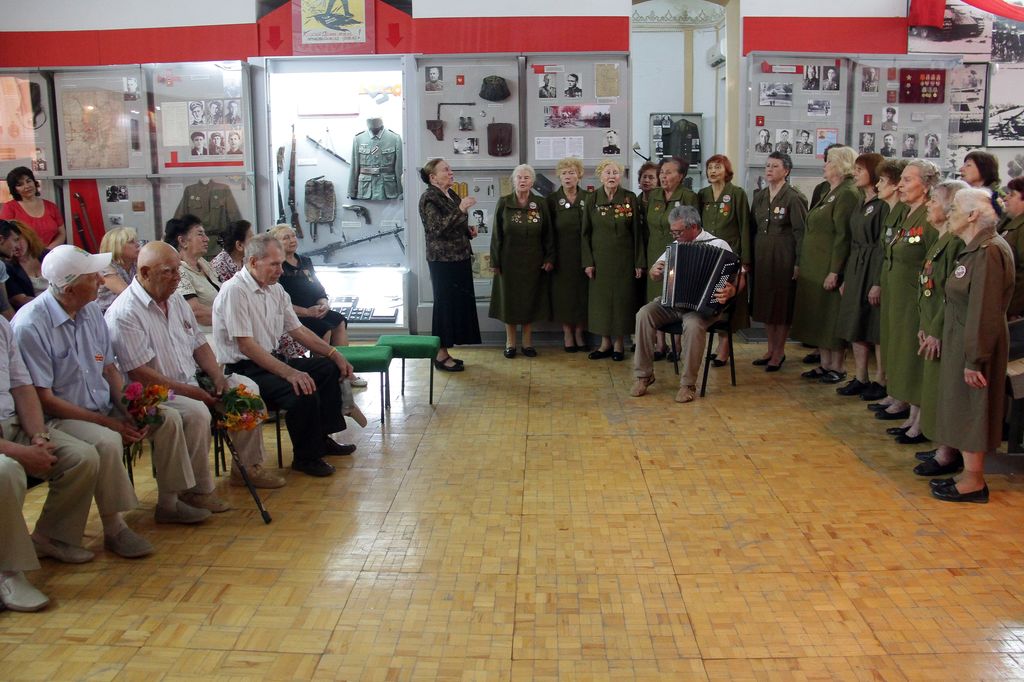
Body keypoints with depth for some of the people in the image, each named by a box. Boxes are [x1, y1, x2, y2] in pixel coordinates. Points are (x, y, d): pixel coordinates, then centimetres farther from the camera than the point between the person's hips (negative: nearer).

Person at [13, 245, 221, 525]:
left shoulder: (91, 310, 4)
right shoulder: (31, 326, -19)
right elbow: (42, 398, -19)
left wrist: (128, 411, -7)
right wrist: (107, 422, -19)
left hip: (105, 407, 8)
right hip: (60, 417, -8)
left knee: (168, 417, -5)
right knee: (106, 441, -35)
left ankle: (169, 501, 6)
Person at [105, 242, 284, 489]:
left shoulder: (175, 298, 11)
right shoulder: (124, 314, -17)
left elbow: (199, 343, 16)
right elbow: (140, 374, -22)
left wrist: (218, 377, 0)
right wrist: (188, 391, -21)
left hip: (192, 383, 9)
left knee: (246, 387, -5)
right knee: (197, 411, -35)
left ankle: (247, 467, 5)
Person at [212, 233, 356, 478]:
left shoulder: (275, 289, 10)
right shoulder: (235, 291, -19)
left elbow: (298, 329, 15)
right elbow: (246, 346, -25)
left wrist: (335, 354, 4)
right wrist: (289, 372, -31)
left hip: (270, 361, 10)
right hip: (243, 371, -10)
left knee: (330, 368, 5)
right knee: (304, 391, -28)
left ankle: (322, 438, 15)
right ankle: (306, 458, -8)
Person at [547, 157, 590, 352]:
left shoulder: (588, 198, 3)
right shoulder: (552, 200, 1)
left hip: (582, 254, 1)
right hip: (562, 255, -1)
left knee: (582, 291, 4)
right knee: (563, 292, 3)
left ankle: (579, 332, 15)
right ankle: (567, 333, 12)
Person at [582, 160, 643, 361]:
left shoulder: (630, 199, -2)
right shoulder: (592, 200, 0)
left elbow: (637, 232, -1)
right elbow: (586, 233, 3)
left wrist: (639, 262, -4)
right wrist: (588, 262, -4)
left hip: (624, 259, -1)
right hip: (600, 259, 1)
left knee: (622, 298, 2)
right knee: (600, 298, 4)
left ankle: (618, 344, 13)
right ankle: (605, 343, 15)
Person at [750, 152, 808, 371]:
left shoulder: (794, 197, -9)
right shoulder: (760, 196, 10)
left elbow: (800, 232, -11)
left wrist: (798, 263, -15)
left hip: (783, 257, -6)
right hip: (761, 255, 6)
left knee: (782, 303, 2)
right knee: (764, 301, 10)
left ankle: (779, 351, 12)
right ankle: (771, 349, 22)